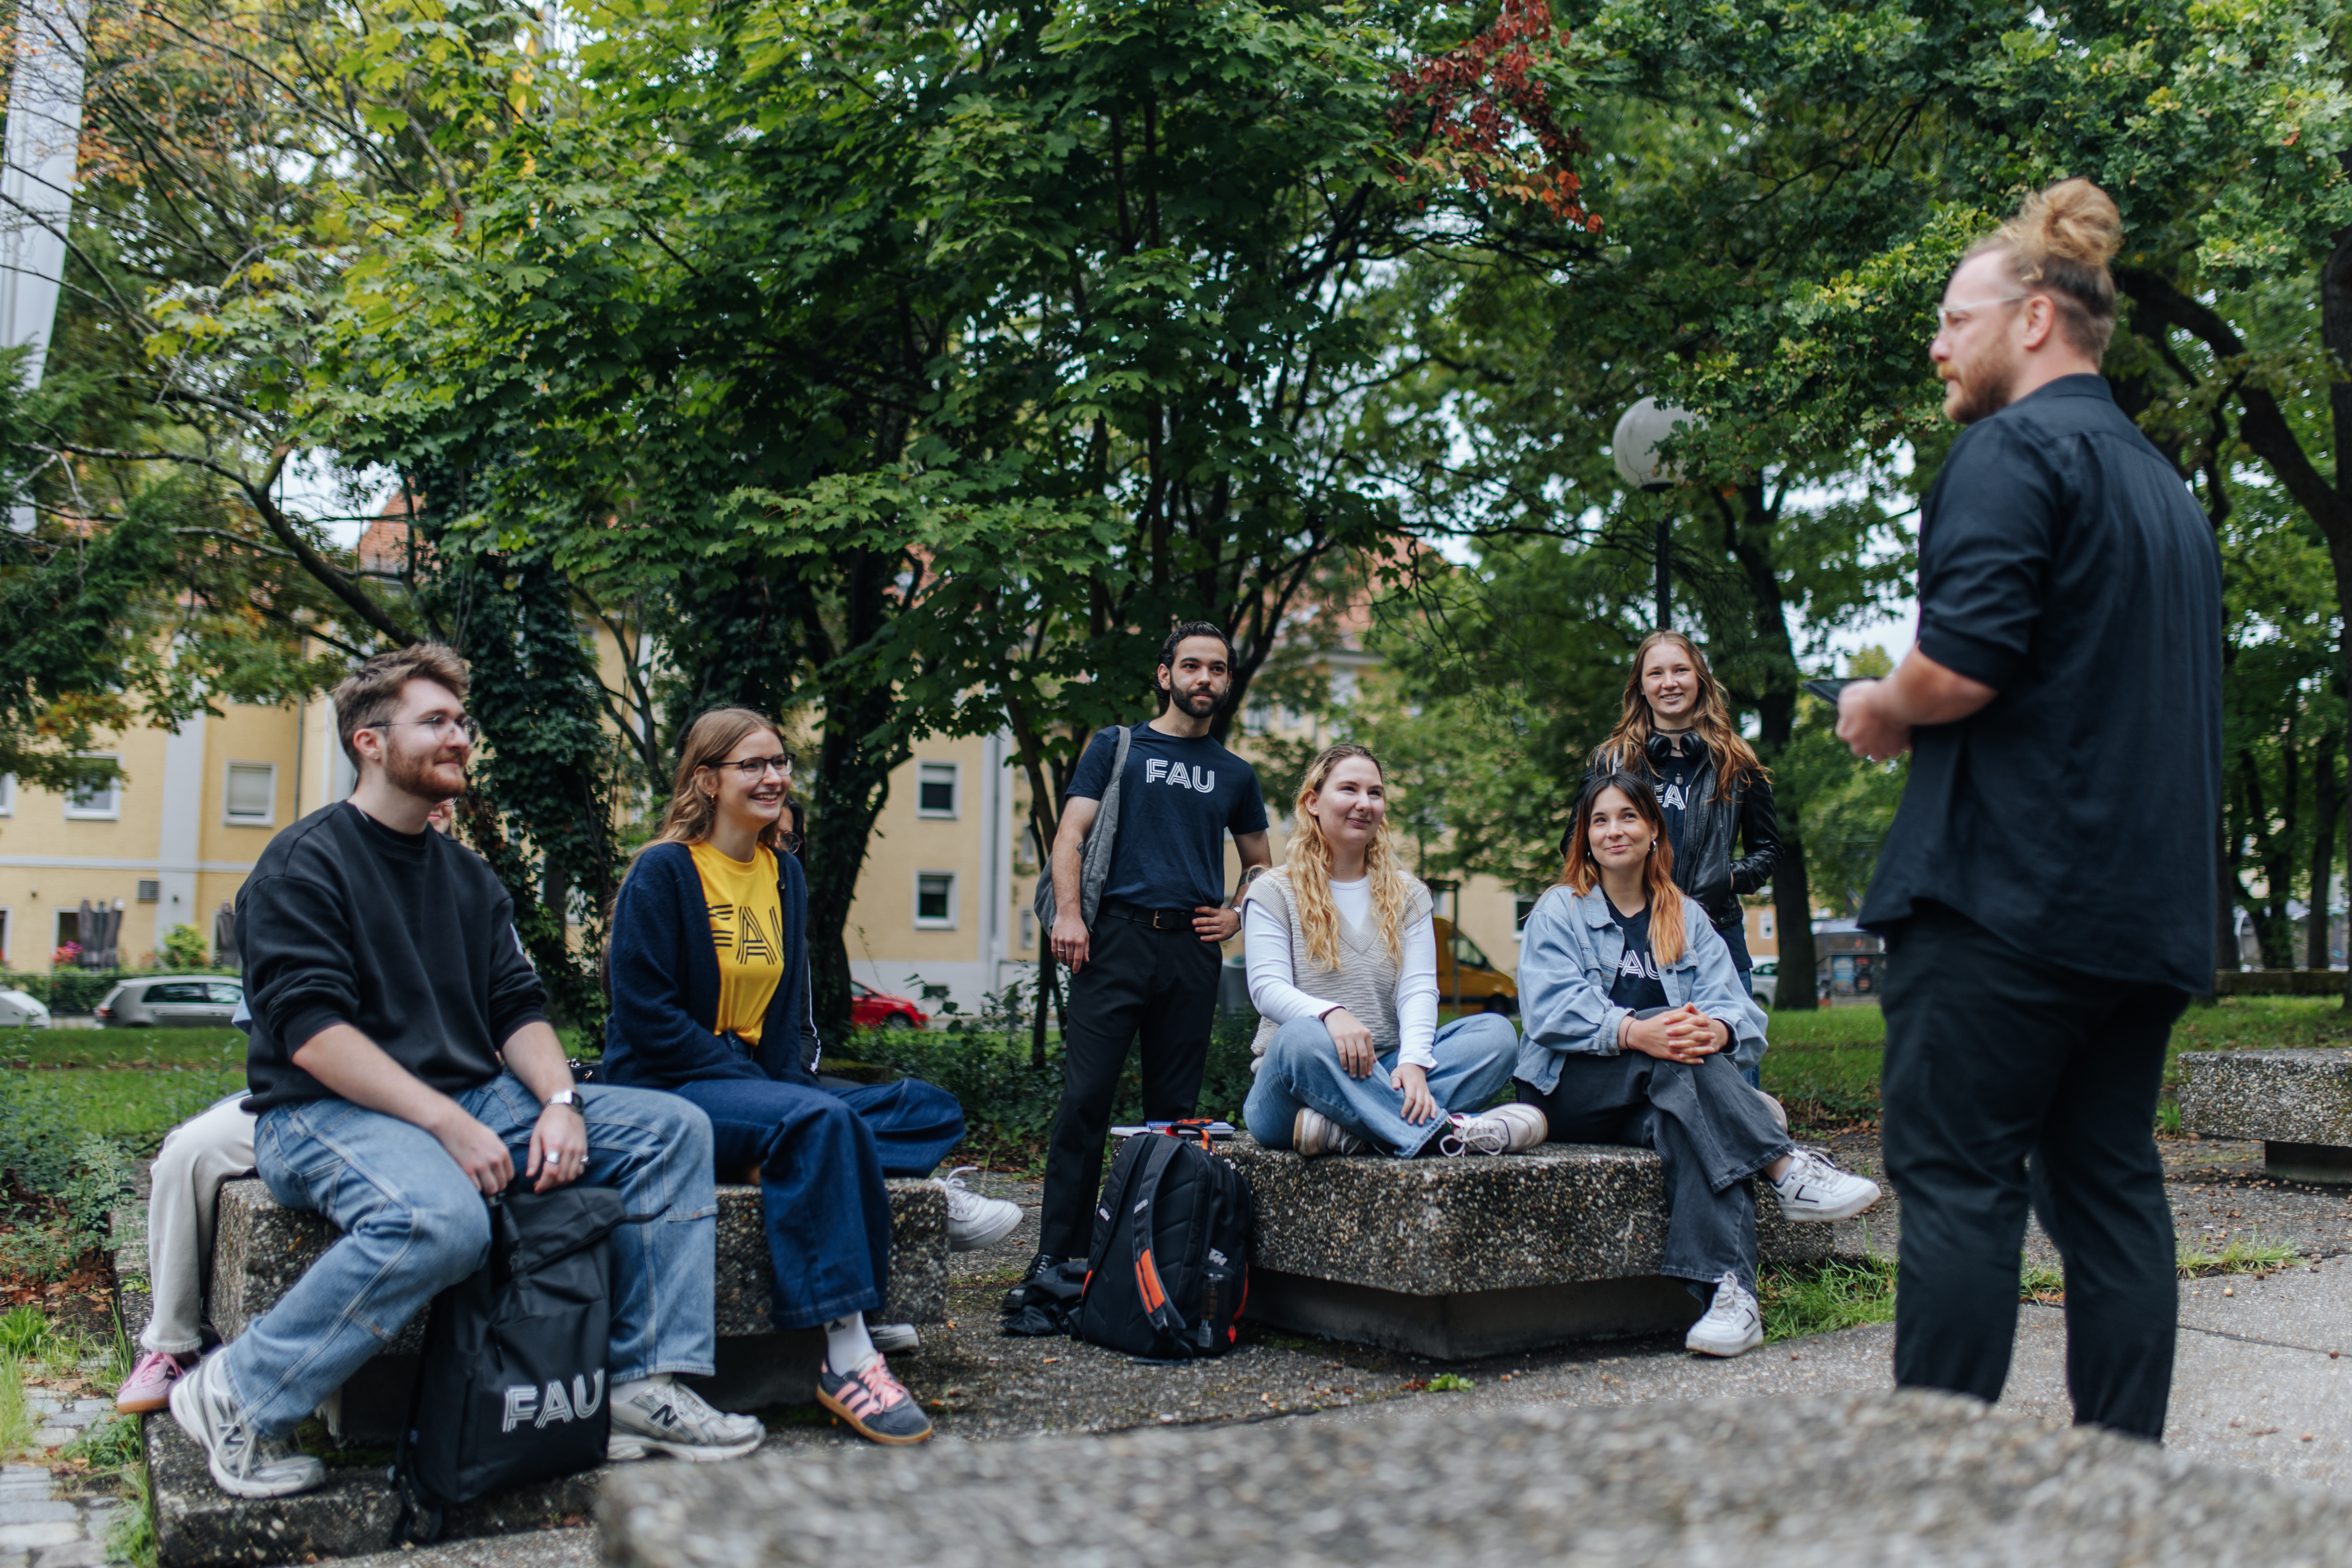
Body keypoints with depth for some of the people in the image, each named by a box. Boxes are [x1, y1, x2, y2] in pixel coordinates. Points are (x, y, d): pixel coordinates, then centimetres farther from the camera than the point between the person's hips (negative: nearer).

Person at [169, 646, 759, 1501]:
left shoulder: (468, 876, 19)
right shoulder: (303, 864, -5)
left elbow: (518, 1007, 12)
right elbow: (310, 1032, -16)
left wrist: (559, 1100, -9)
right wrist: (450, 1124, -24)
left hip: (472, 1099, 8)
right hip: (329, 1112, -7)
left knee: (673, 1128, -7)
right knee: (442, 1219, -39)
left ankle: (646, 1382, -9)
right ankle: (236, 1396, -17)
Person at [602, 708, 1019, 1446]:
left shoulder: (784, 872, 13)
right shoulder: (662, 872, -8)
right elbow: (646, 1015, -15)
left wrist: (793, 1081, -3)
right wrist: (760, 1084, -19)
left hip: (762, 1084, 8)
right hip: (668, 1093, -7)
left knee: (931, 1108, -8)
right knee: (823, 1122, -36)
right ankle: (847, 1357, -37)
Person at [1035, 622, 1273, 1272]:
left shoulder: (1235, 774, 19)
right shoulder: (1118, 747, 10)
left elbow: (1260, 864, 29)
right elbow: (1071, 835, 2)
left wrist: (1237, 916, 10)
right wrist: (1067, 912, -12)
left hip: (1193, 949, 3)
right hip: (1119, 936, -3)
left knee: (1175, 1107, 5)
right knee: (1086, 1097, -10)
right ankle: (1058, 1255, -5)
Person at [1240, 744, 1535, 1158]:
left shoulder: (1408, 895, 16)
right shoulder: (1273, 895, 6)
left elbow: (1418, 988, 1)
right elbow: (1267, 988, -9)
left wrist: (1414, 1061, -21)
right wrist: (1330, 1013, -32)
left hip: (1382, 1076, 4)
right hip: (1291, 1089, -4)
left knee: (1497, 1032, -19)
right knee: (1303, 1038, -38)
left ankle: (1343, 1131, -36)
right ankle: (1446, 1131, -40)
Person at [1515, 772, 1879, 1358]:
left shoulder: (1687, 917, 19)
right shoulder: (1559, 911, 7)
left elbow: (1730, 1002, 3)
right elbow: (1552, 1010, -11)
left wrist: (1717, 1028, -25)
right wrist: (1635, 1032, -30)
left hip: (1657, 1096, 2)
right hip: (1571, 1088, -2)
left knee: (1685, 1124, -35)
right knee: (1676, 1057, -32)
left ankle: (1729, 1290, -50)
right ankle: (1787, 1169, -36)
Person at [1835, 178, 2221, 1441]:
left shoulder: (2013, 450, -7)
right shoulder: (2164, 482, 21)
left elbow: (1964, 663, -21)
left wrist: (1880, 709, -1)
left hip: (2006, 888, -9)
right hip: (2148, 901, 9)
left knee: (1957, 1181, -4)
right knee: (2111, 1185, 10)